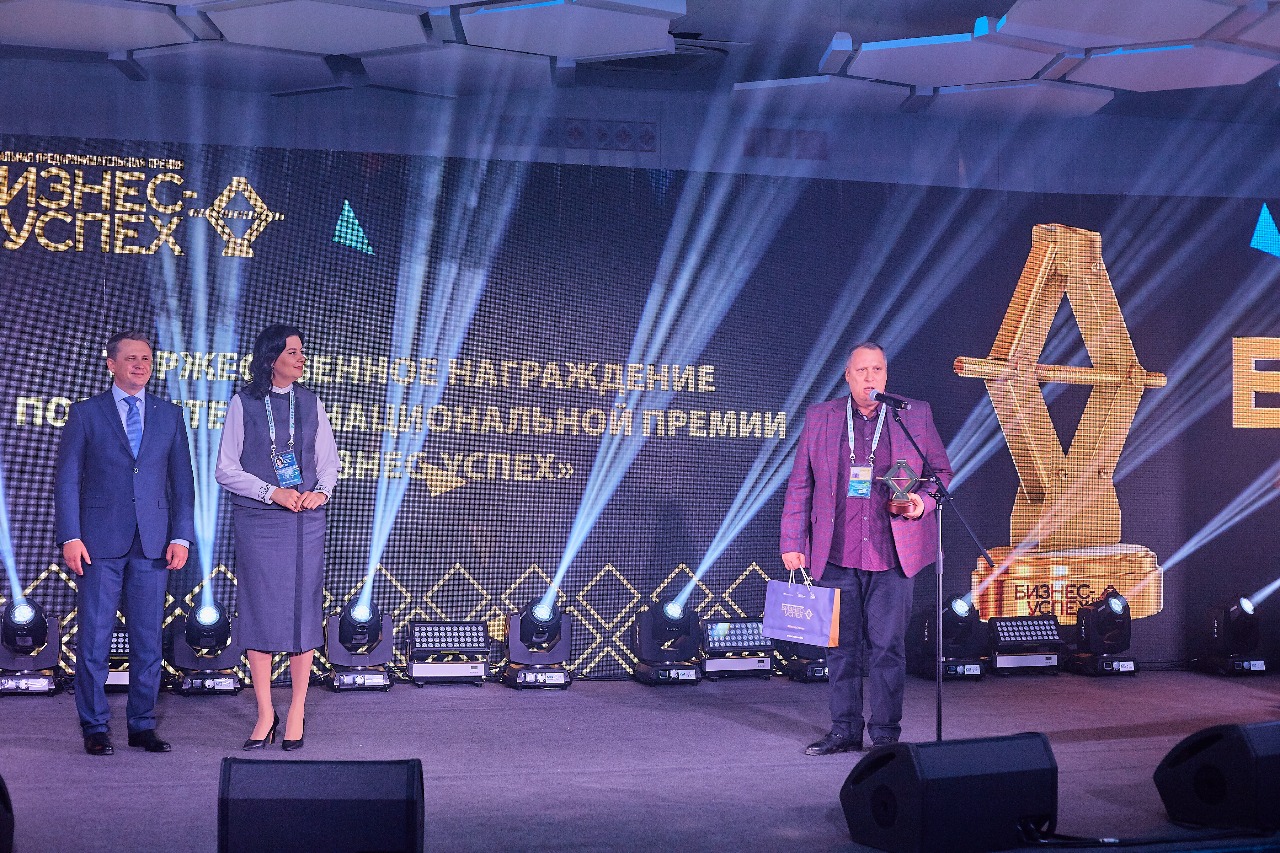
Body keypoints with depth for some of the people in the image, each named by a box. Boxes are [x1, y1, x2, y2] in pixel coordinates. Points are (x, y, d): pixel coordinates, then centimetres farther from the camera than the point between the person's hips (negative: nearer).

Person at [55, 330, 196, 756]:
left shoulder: (170, 415, 11)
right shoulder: (85, 413, 5)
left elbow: (182, 480, 10)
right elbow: (67, 478, 2)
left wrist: (181, 536, 1)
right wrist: (70, 536, -8)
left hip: (153, 544, 2)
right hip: (99, 542, -2)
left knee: (148, 638, 4)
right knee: (94, 637, -1)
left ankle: (142, 725, 14)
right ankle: (95, 728, 8)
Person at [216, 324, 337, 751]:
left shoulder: (310, 403, 8)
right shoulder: (244, 403, 0)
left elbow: (329, 462, 13)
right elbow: (226, 469, -2)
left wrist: (322, 491, -7)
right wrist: (273, 492, -13)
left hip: (305, 520, 2)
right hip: (257, 520, -2)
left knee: (303, 607, 1)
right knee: (259, 610, -1)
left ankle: (297, 711, 9)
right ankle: (265, 713, 8)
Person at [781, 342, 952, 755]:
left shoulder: (916, 415, 6)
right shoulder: (819, 418, 9)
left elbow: (941, 470, 11)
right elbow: (800, 484, 9)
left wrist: (923, 502, -9)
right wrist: (792, 543, 3)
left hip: (893, 554, -1)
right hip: (837, 554, 1)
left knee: (888, 645, -1)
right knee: (841, 645, 7)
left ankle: (885, 733, 7)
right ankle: (845, 731, 16)